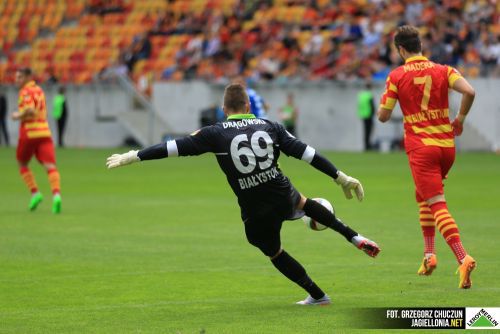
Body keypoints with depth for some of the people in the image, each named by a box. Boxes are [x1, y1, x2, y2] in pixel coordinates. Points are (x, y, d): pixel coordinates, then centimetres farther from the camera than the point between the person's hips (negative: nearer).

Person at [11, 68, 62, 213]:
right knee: (50, 166, -8)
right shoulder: (39, 90, 18)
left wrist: (18, 116, -8)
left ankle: (35, 193, 4)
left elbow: (30, 110, -25)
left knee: (22, 164, 16)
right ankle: (56, 194, -28)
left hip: (29, 133, -6)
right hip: (44, 132, 6)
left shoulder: (26, 91, -9)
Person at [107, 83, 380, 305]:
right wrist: (341, 178, 5)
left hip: (256, 214, -3)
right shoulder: (269, 127, 2)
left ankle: (317, 296, 30)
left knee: (274, 253, 25)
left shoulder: (215, 134, -6)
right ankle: (355, 239, 31)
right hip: (284, 198, 3)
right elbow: (305, 152, 0)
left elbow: (174, 147, -5)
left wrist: (133, 157, 2)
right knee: (304, 202, 37)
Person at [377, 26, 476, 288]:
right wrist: (460, 118, 5)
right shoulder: (442, 70, 5)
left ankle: (463, 258, -28)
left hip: (420, 147, -5)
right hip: (447, 145, 5)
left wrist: (382, 102, 21)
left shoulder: (397, 76, -2)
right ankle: (429, 254, 21)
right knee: (423, 195, 27)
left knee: (437, 205, -11)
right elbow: (469, 92, -11)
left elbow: (383, 116, -1)